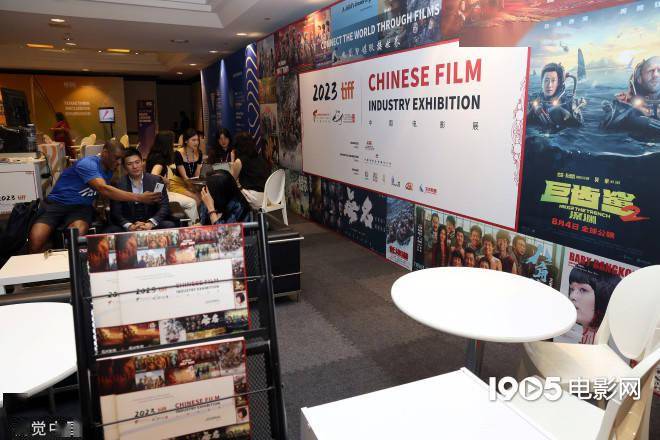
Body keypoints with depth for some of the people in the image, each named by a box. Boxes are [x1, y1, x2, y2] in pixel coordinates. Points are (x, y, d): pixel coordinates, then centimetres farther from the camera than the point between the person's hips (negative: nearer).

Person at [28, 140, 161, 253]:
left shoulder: (109, 170, 5)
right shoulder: (88, 164, -18)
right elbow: (103, 189, -31)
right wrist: (138, 197, -36)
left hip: (81, 207, 4)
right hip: (57, 203, -4)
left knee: (77, 234, -31)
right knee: (35, 239, -28)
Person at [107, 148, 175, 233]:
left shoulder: (156, 180, 3)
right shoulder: (118, 184, 2)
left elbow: (164, 206, -3)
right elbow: (115, 213, -2)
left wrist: (150, 224, -19)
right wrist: (129, 226, -20)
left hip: (152, 225, 1)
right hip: (128, 227, 0)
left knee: (170, 226, -28)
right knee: (110, 231, -29)